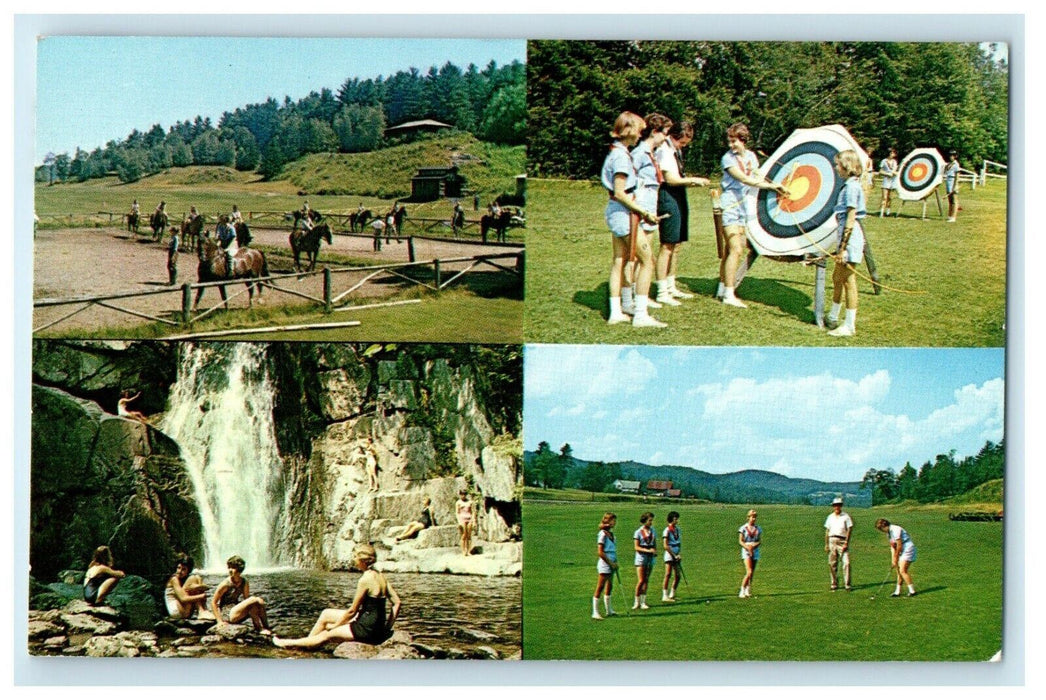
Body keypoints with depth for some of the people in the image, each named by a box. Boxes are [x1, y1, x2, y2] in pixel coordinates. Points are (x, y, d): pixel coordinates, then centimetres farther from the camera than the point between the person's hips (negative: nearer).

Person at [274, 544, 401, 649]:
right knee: (326, 614, 19)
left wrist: (335, 625, 2)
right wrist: (387, 627, 9)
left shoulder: (365, 580, -20)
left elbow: (352, 611, -13)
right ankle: (305, 643, 32)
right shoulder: (380, 576, 6)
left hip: (367, 629, -9)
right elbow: (397, 602, 5)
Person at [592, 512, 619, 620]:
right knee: (600, 588, -7)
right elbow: (600, 552, -18)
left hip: (611, 564, 9)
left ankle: (609, 610, 26)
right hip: (604, 564, -9)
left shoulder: (610, 533, 12)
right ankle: (595, 612, -5)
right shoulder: (603, 534, -15)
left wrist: (615, 562, 9)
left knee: (609, 587, 16)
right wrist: (611, 563, -15)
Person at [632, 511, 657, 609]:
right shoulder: (638, 532, -6)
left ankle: (643, 602, 10)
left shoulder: (652, 531, 9)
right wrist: (648, 550, -21)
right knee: (641, 581, -9)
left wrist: (655, 551, -5)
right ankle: (636, 602, 1)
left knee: (646, 581, 6)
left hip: (650, 558, 5)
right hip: (641, 558, -5)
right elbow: (636, 547, -10)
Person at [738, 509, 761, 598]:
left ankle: (748, 591, 18)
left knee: (752, 573, 7)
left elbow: (760, 541, 5)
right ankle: (742, 591, -13)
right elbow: (740, 541, -4)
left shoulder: (758, 529, 8)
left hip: (755, 551, 4)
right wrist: (747, 547, -21)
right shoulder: (743, 528, -2)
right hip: (746, 551, -4)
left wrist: (754, 545, -15)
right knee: (749, 572, -17)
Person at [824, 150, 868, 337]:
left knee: (848, 281, -4)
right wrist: (842, 246, 21)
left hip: (851, 238, -10)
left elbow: (851, 219, -19)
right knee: (837, 278, 18)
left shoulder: (851, 186, -16)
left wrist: (843, 248, -19)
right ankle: (833, 318, 31)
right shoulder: (850, 185, 14)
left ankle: (850, 326, 1)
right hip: (846, 237, 10)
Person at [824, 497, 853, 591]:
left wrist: (846, 543, -11)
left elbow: (849, 530, -3)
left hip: (842, 541, -4)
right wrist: (826, 544, 11)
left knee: (846, 562, -12)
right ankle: (834, 584, 11)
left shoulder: (845, 516, 1)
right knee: (832, 563, 3)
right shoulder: (830, 517, 14)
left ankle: (847, 584, -9)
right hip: (832, 541, 4)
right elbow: (827, 531, 17)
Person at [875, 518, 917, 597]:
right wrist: (893, 560, 4)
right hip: (902, 552, 10)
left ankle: (912, 590, -11)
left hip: (908, 549, -10)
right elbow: (892, 547, 13)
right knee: (899, 571, 8)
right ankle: (897, 591, 12)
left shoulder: (895, 530, -20)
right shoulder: (888, 533, 10)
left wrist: (896, 559, -9)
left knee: (902, 571, -15)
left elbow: (899, 546, -18)